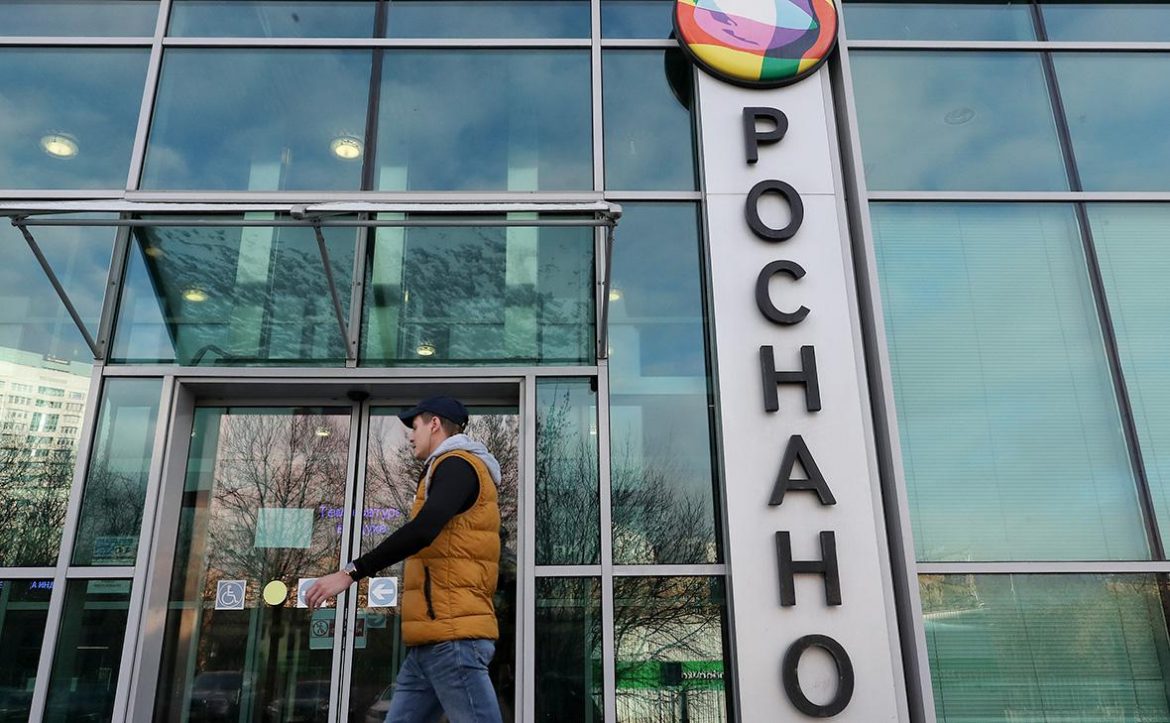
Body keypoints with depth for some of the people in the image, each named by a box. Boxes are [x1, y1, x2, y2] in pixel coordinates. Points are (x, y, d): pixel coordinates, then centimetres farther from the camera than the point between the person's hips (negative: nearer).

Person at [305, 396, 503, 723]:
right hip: (434, 638, 10)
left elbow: (422, 531, -22)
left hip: (452, 635, -10)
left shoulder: (457, 464, -7)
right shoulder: (454, 469, 25)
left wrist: (350, 572, -21)